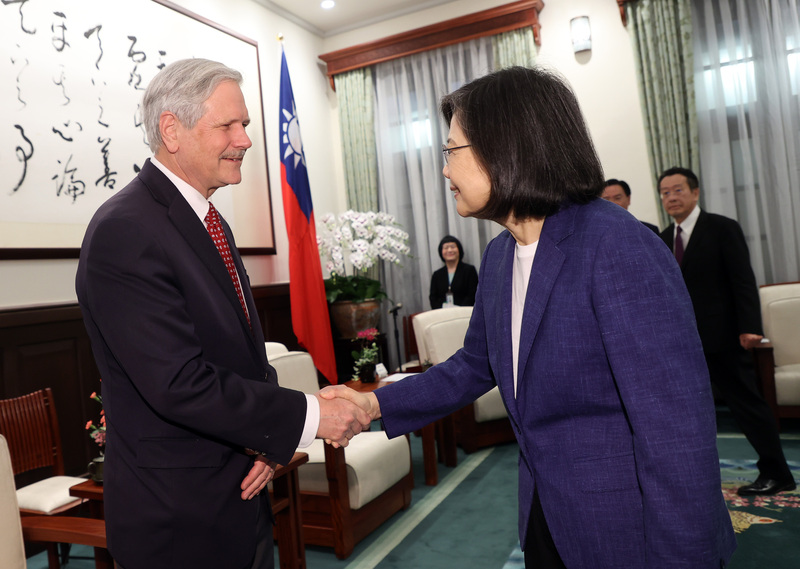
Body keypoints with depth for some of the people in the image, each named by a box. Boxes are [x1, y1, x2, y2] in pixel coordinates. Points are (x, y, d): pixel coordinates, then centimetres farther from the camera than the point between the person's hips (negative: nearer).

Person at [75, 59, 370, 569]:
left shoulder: (212, 224, 9)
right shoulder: (125, 232, -19)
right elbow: (179, 383, -25)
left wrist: (271, 439, -4)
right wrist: (308, 416, -19)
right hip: (178, 518, -8)